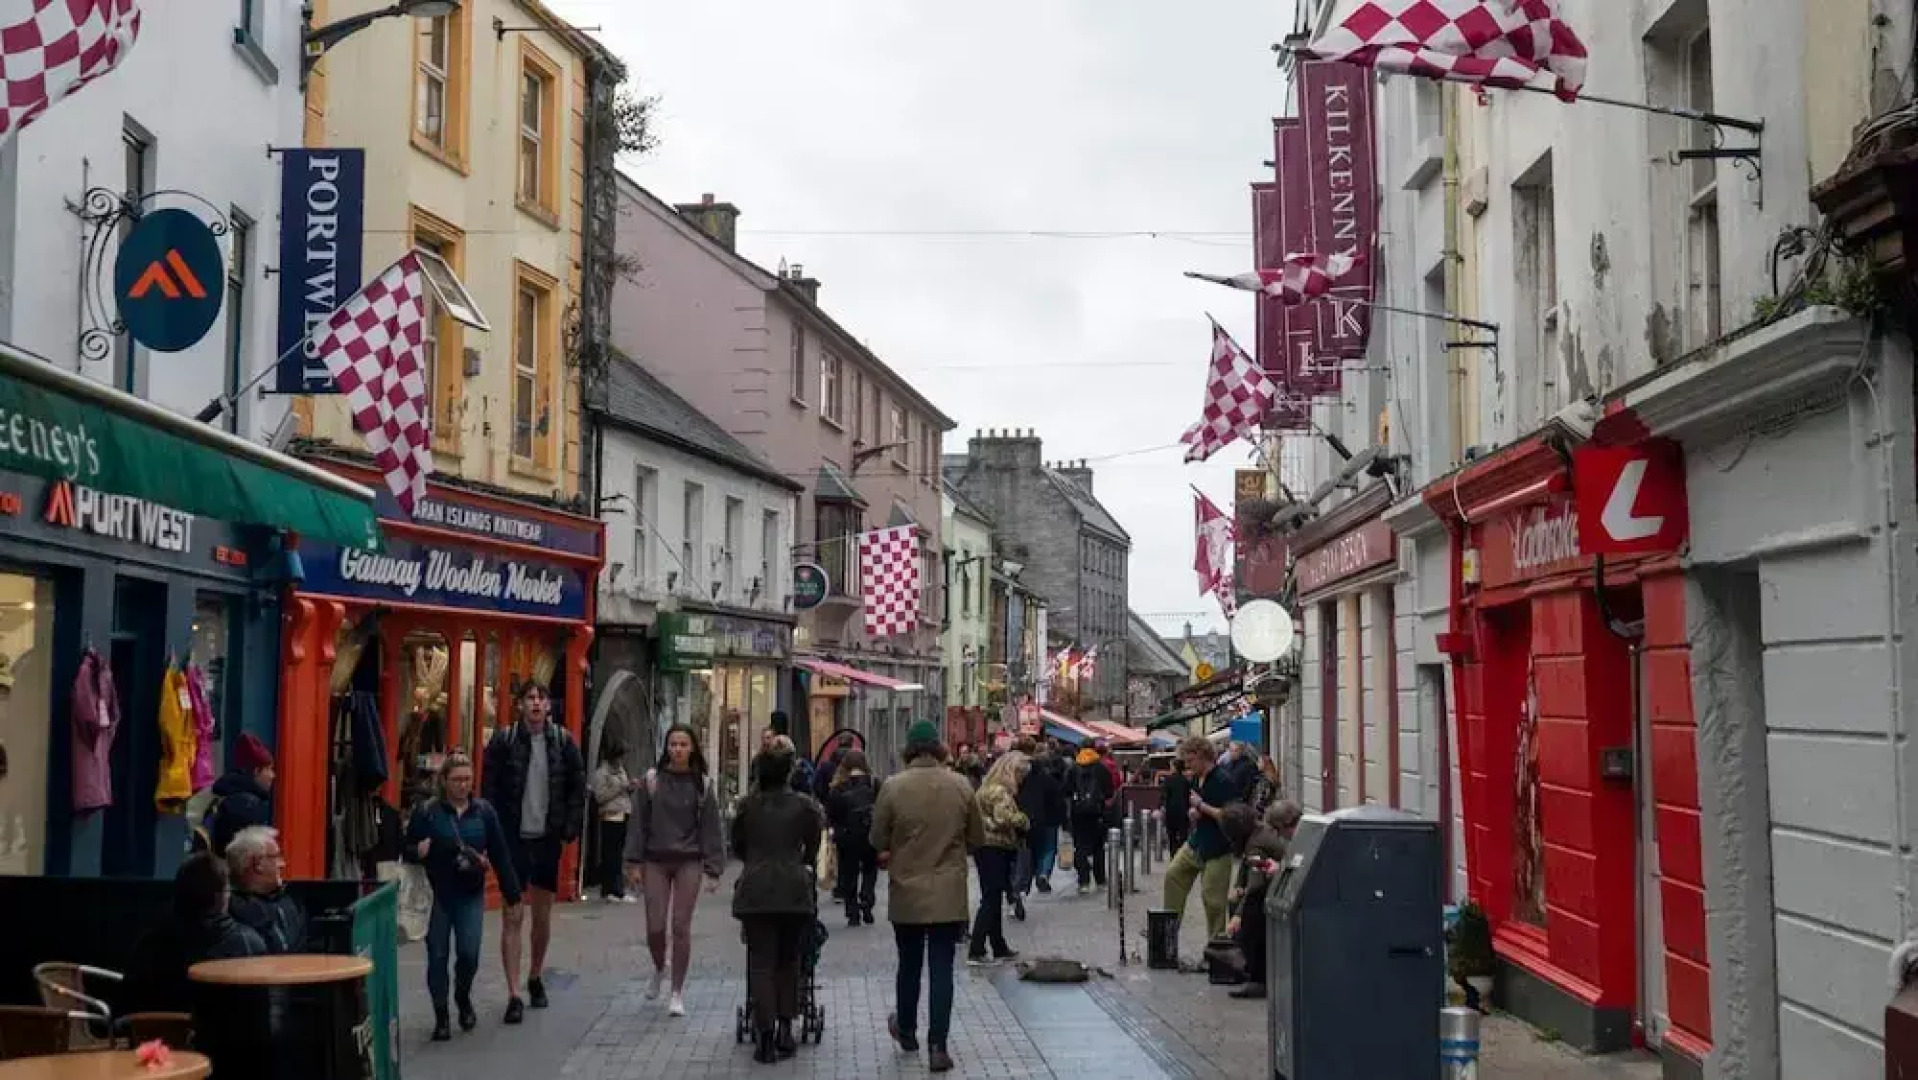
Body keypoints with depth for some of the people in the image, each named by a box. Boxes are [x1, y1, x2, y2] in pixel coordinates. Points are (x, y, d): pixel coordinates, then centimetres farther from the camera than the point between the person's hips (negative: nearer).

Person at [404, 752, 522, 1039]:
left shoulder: (483, 811, 2)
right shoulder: (427, 812, -4)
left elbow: (500, 854, 7)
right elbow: (407, 851, 0)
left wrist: (511, 890, 6)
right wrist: (419, 851, -23)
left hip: (471, 896, 1)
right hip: (437, 896, -1)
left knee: (469, 953, -5)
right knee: (438, 956, 3)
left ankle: (463, 998, 25)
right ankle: (441, 1016, 16)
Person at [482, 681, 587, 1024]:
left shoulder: (563, 742, 2)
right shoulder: (503, 741, -4)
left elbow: (578, 787, 6)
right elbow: (489, 789, -4)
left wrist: (570, 829, -3)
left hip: (549, 840, 2)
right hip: (513, 839, -2)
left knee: (543, 915, 13)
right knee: (512, 916, -4)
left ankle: (535, 977, 33)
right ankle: (514, 994, -3)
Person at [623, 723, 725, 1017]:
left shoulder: (703, 784, 1)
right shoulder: (652, 780, 0)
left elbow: (711, 828, 1)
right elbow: (639, 822, 2)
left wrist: (713, 871, -4)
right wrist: (634, 862, -3)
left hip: (688, 863, 0)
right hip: (655, 861, 1)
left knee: (681, 928, 0)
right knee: (654, 927, 0)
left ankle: (677, 993, 11)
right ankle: (659, 969, 32)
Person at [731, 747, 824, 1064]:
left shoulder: (748, 804, 3)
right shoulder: (804, 804, 2)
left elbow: (737, 844, 14)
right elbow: (813, 847, 9)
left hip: (755, 890, 0)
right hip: (795, 889, 1)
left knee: (761, 963, 1)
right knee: (788, 961, 14)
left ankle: (765, 1036, -5)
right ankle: (784, 1030, 11)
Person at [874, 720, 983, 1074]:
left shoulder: (892, 787, -11)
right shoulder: (961, 785, -6)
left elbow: (878, 840, -3)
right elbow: (977, 838, 3)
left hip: (906, 893, 0)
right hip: (948, 894, 0)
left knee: (909, 966, 17)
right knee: (941, 969, 2)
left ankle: (906, 1031, 36)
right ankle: (937, 1046, -1)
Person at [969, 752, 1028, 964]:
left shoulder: (987, 788, 17)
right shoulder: (1000, 792, -15)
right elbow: (1005, 817, -29)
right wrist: (1024, 821, -11)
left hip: (987, 847, 10)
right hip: (994, 849, -10)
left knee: (993, 900, 15)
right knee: (990, 901, -8)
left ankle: (999, 948, 23)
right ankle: (975, 952, -10)